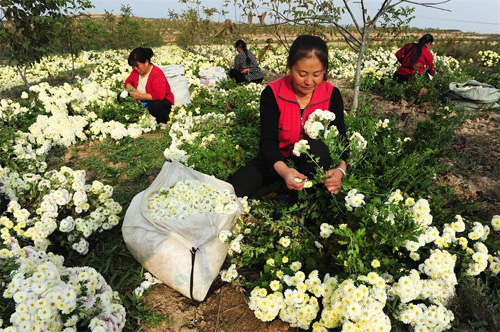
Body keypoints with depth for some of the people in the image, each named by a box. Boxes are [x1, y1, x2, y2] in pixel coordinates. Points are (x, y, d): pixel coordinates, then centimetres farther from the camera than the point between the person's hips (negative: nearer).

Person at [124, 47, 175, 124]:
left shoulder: (157, 74, -25)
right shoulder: (136, 71, -3)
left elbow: (160, 95, -38)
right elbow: (128, 82, 12)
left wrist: (139, 96, -33)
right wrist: (131, 89, -15)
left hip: (161, 101, -7)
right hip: (142, 100, 7)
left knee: (155, 105, -42)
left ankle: (163, 122, -11)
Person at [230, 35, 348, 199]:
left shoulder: (331, 95, -11)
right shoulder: (272, 93, -16)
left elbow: (340, 137, -15)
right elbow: (268, 138, -23)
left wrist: (340, 169, -38)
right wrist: (283, 170, -44)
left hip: (313, 160, 1)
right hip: (277, 159, 0)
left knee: (317, 147, -37)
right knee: (234, 191, -19)